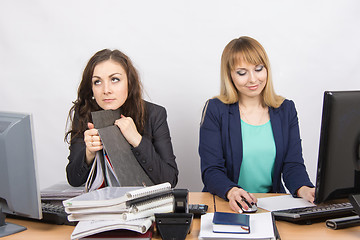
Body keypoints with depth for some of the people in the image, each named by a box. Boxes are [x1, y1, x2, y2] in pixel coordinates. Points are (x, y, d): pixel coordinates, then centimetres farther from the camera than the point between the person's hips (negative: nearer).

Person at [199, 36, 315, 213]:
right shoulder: (215, 110, 0)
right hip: (226, 204, -1)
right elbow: (211, 170, -6)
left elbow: (293, 164, 3)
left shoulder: (286, 109, 9)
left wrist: (304, 189, -19)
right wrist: (231, 191, -28)